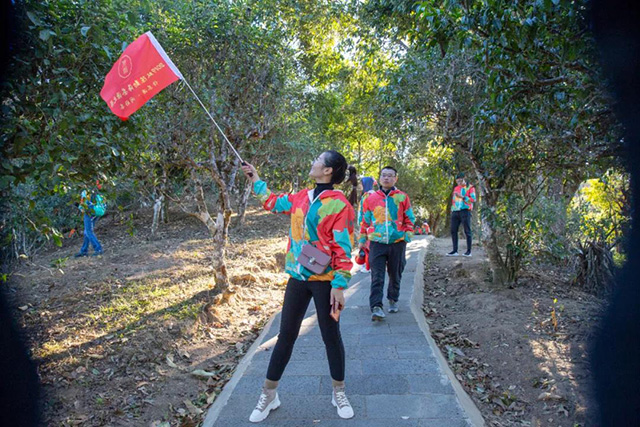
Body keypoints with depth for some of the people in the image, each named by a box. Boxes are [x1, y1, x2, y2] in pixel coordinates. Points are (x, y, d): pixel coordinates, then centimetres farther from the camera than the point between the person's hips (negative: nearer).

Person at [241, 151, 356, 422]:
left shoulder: (339, 204, -14)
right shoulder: (302, 198, 5)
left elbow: (343, 249, -15)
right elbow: (274, 203, 25)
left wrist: (339, 285, -18)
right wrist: (255, 179, 28)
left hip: (325, 281, -5)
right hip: (298, 278, 6)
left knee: (331, 336, 9)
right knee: (286, 335, 12)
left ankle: (339, 393, 29)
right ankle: (269, 394, 24)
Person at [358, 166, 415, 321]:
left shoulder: (402, 197, 5)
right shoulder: (371, 198, 6)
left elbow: (409, 219, 9)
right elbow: (365, 221, 12)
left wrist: (408, 235, -2)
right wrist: (362, 239, 10)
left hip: (397, 242, 1)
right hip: (377, 242, 0)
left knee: (395, 275, 13)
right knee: (377, 277, -8)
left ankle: (393, 300, 33)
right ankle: (376, 307, -10)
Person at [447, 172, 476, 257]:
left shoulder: (470, 188, 2)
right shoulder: (456, 188, 19)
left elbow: (473, 199, -8)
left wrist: (462, 197, -17)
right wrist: (452, 210, 19)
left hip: (465, 211, -6)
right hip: (455, 212, 6)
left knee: (467, 231, -3)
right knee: (453, 231, 1)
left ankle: (469, 251, 1)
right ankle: (455, 251, 6)